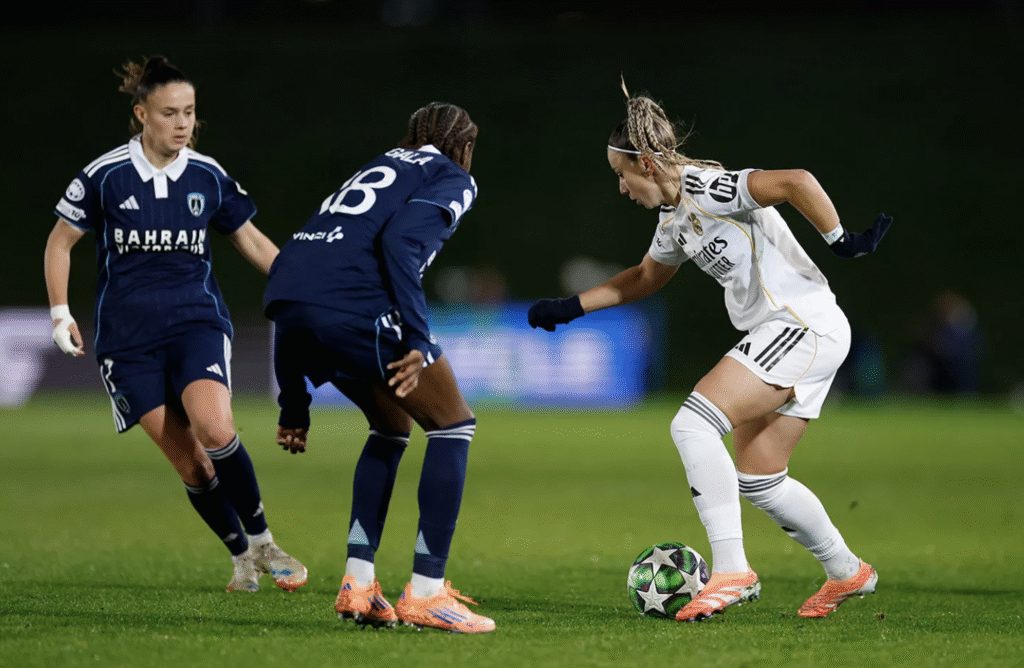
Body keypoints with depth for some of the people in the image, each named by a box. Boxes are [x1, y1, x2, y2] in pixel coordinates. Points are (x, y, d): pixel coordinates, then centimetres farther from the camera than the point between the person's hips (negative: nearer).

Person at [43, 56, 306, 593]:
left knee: (214, 429, -25)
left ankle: (262, 540, -8)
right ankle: (242, 555, 12)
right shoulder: (106, 176, -4)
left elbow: (252, 241, 14)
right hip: (128, 337, -1)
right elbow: (60, 242, 8)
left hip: (196, 321, 1)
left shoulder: (208, 176, 2)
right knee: (187, 461, -6)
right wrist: (61, 314, 0)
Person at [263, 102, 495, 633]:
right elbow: (400, 241, -10)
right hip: (351, 304, -7)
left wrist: (294, 404, 32)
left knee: (392, 425, 26)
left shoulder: (377, 169, 36)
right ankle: (425, 594, 3)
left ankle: (357, 583, 19)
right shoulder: (451, 179, 14)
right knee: (453, 423, 8)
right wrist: (418, 340, -14)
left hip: (284, 296, 8)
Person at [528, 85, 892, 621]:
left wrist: (840, 241, -23)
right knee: (757, 481, 13)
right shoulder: (674, 215, 14)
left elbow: (796, 182, -29)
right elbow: (645, 277, 33)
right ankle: (846, 572, 29)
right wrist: (570, 307, 29)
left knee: (693, 424, -19)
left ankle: (730, 569, -19)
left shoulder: (708, 191, -16)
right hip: (787, 334, 10)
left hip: (803, 326, -10)